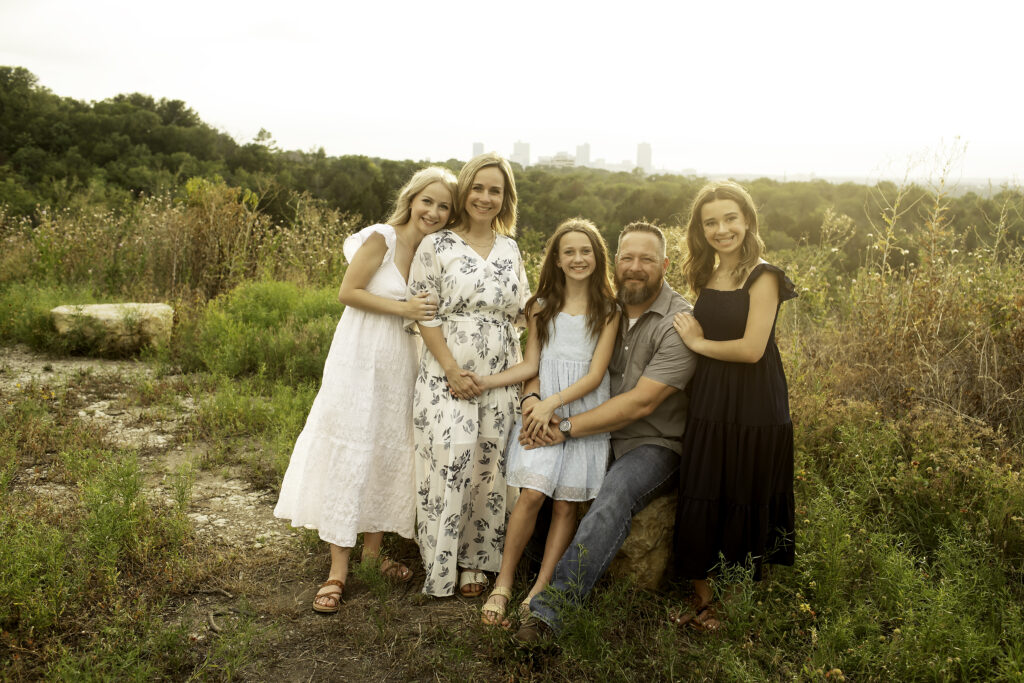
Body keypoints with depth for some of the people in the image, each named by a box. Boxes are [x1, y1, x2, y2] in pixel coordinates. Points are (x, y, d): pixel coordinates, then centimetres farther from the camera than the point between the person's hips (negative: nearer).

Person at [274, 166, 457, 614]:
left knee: (391, 455, 12)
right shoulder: (381, 239, -11)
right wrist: (402, 308, -18)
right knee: (349, 456, -2)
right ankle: (338, 568, 6)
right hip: (360, 360, -6)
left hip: (401, 366, 6)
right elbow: (348, 292, -12)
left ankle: (373, 549, 28)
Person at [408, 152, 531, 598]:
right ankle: (442, 566, 5)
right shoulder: (436, 247, -1)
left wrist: (526, 374, 3)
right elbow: (424, 314, -5)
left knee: (487, 470, 5)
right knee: (448, 464, -12)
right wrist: (452, 372, -13)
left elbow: (522, 313, 16)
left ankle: (475, 561, 21)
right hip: (448, 376, -4)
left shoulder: (510, 249, 12)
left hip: (501, 379, 4)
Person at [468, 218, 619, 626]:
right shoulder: (541, 307, 10)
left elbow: (595, 375, -4)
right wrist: (485, 382, -2)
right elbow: (531, 365, 9)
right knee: (533, 492, -13)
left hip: (584, 413, 0)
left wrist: (552, 403, -15)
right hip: (541, 409, 1)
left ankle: (541, 588, 6)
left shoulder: (607, 311, 2)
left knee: (566, 502, -2)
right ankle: (503, 585, -3)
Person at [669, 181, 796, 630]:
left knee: (746, 506, 5)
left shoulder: (763, 277, -10)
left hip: (755, 411, -6)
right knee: (697, 504, 6)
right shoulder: (706, 277, 11)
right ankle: (702, 600, 21)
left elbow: (751, 348, -18)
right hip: (709, 406, 6)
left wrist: (698, 343, -7)